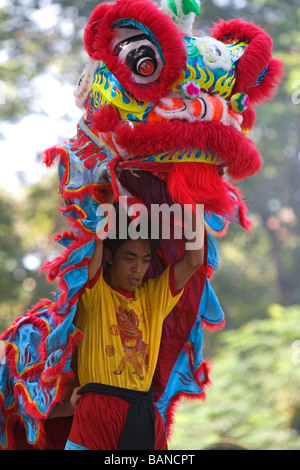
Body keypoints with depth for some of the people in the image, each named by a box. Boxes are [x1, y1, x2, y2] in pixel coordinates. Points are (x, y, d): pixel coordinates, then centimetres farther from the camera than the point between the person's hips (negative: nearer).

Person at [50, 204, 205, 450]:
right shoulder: (94, 293, 5)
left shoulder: (154, 296, 16)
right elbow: (95, 247, -10)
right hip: (98, 410, -4)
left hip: (144, 415, 4)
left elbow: (194, 261, 7)